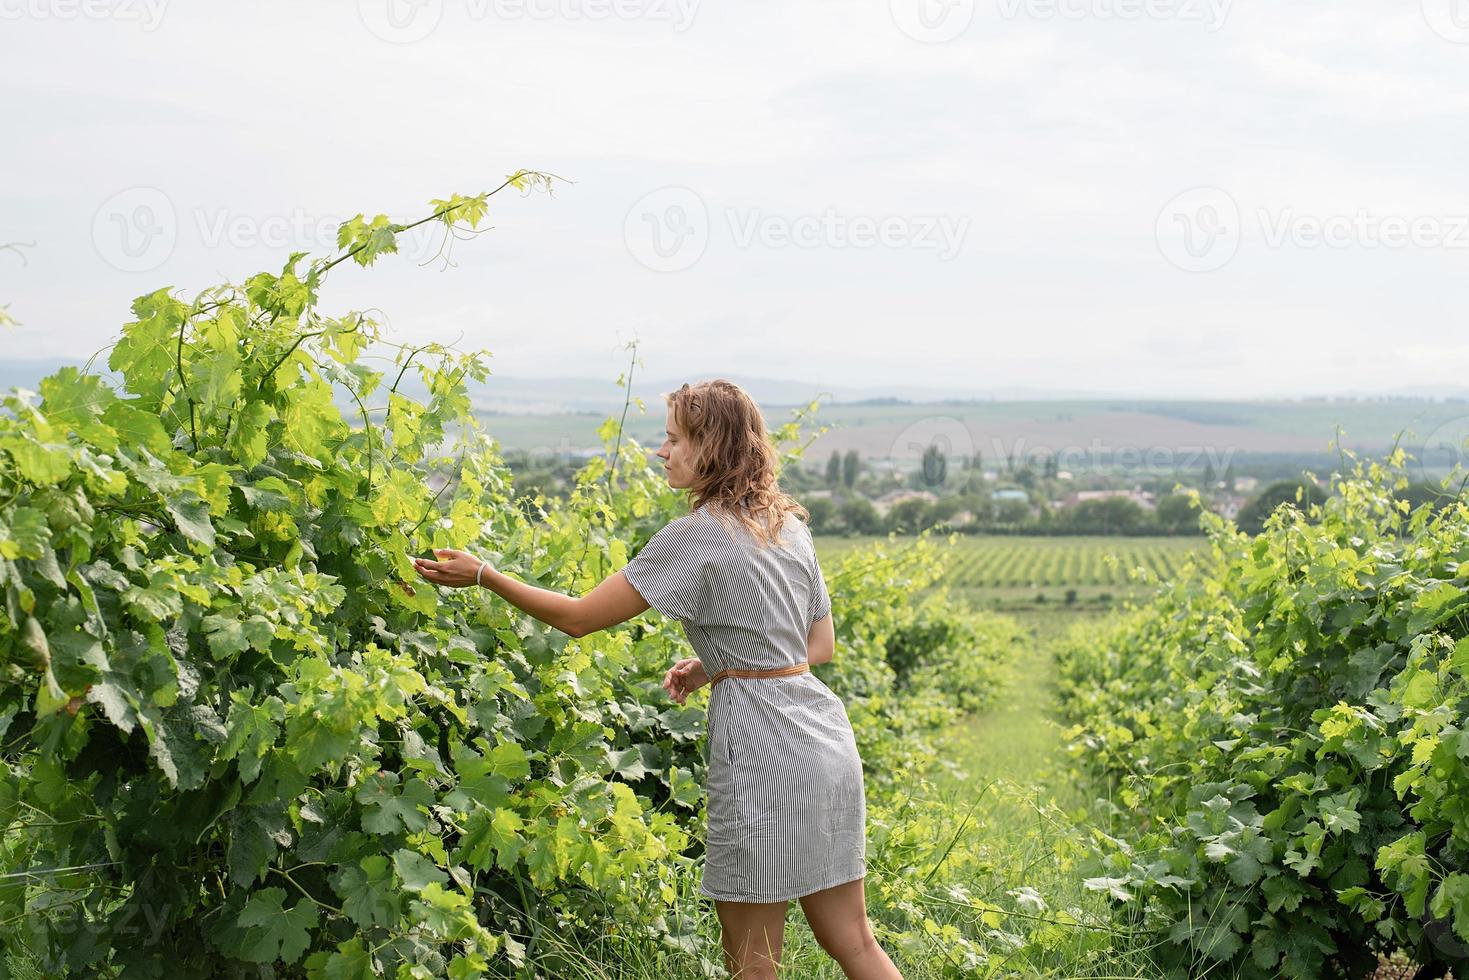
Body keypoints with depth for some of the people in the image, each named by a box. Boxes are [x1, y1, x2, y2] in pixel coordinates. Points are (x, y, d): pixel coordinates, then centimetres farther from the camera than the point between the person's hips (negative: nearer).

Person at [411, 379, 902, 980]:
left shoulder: (695, 536, -11)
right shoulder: (788, 522, 13)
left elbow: (579, 618, -9)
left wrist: (483, 577, 0)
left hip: (764, 749, -8)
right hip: (827, 738, 8)